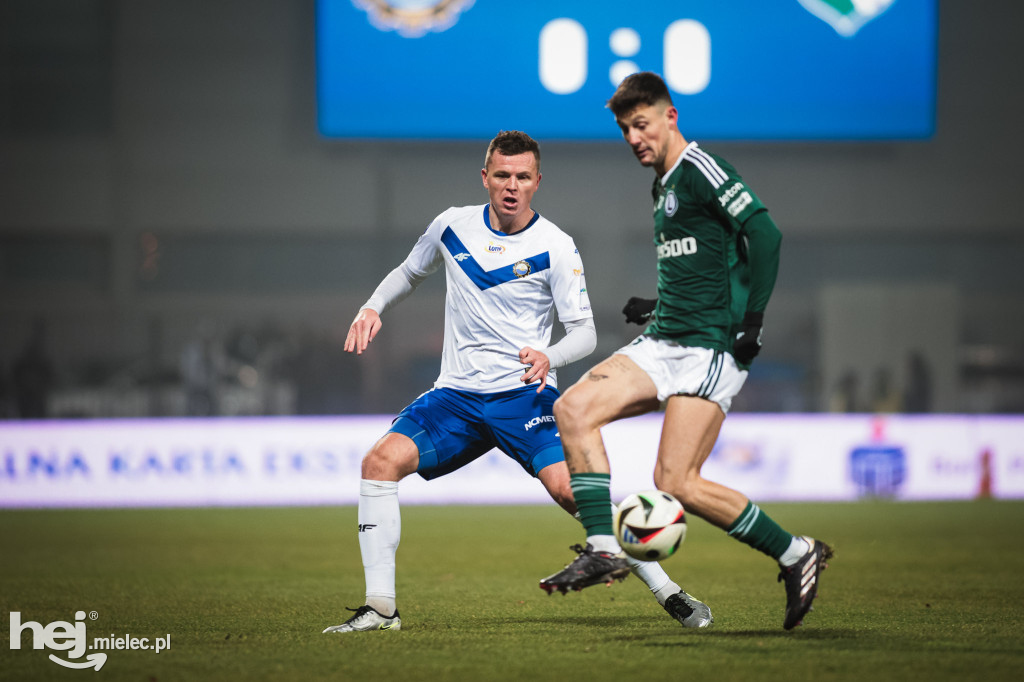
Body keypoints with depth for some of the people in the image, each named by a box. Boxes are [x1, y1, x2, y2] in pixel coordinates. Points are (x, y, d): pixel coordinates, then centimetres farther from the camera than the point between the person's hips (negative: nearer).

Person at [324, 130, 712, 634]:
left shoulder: (555, 248, -6)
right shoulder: (453, 226, 4)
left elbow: (585, 332, -6)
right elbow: (409, 273, 24)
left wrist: (549, 357, -27)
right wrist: (371, 309, 5)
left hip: (524, 394, -3)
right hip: (456, 393, 3)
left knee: (569, 488, -23)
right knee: (381, 461, -18)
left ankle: (667, 592, -7)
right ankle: (380, 607, -13)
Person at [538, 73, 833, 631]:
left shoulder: (698, 168, -9)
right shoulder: (663, 186, 20)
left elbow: (764, 233, -17)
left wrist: (752, 320, -18)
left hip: (710, 347, -9)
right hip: (664, 342, 9)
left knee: (676, 483, -15)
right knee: (573, 408, -10)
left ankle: (795, 554, 0)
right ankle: (602, 549, -11)